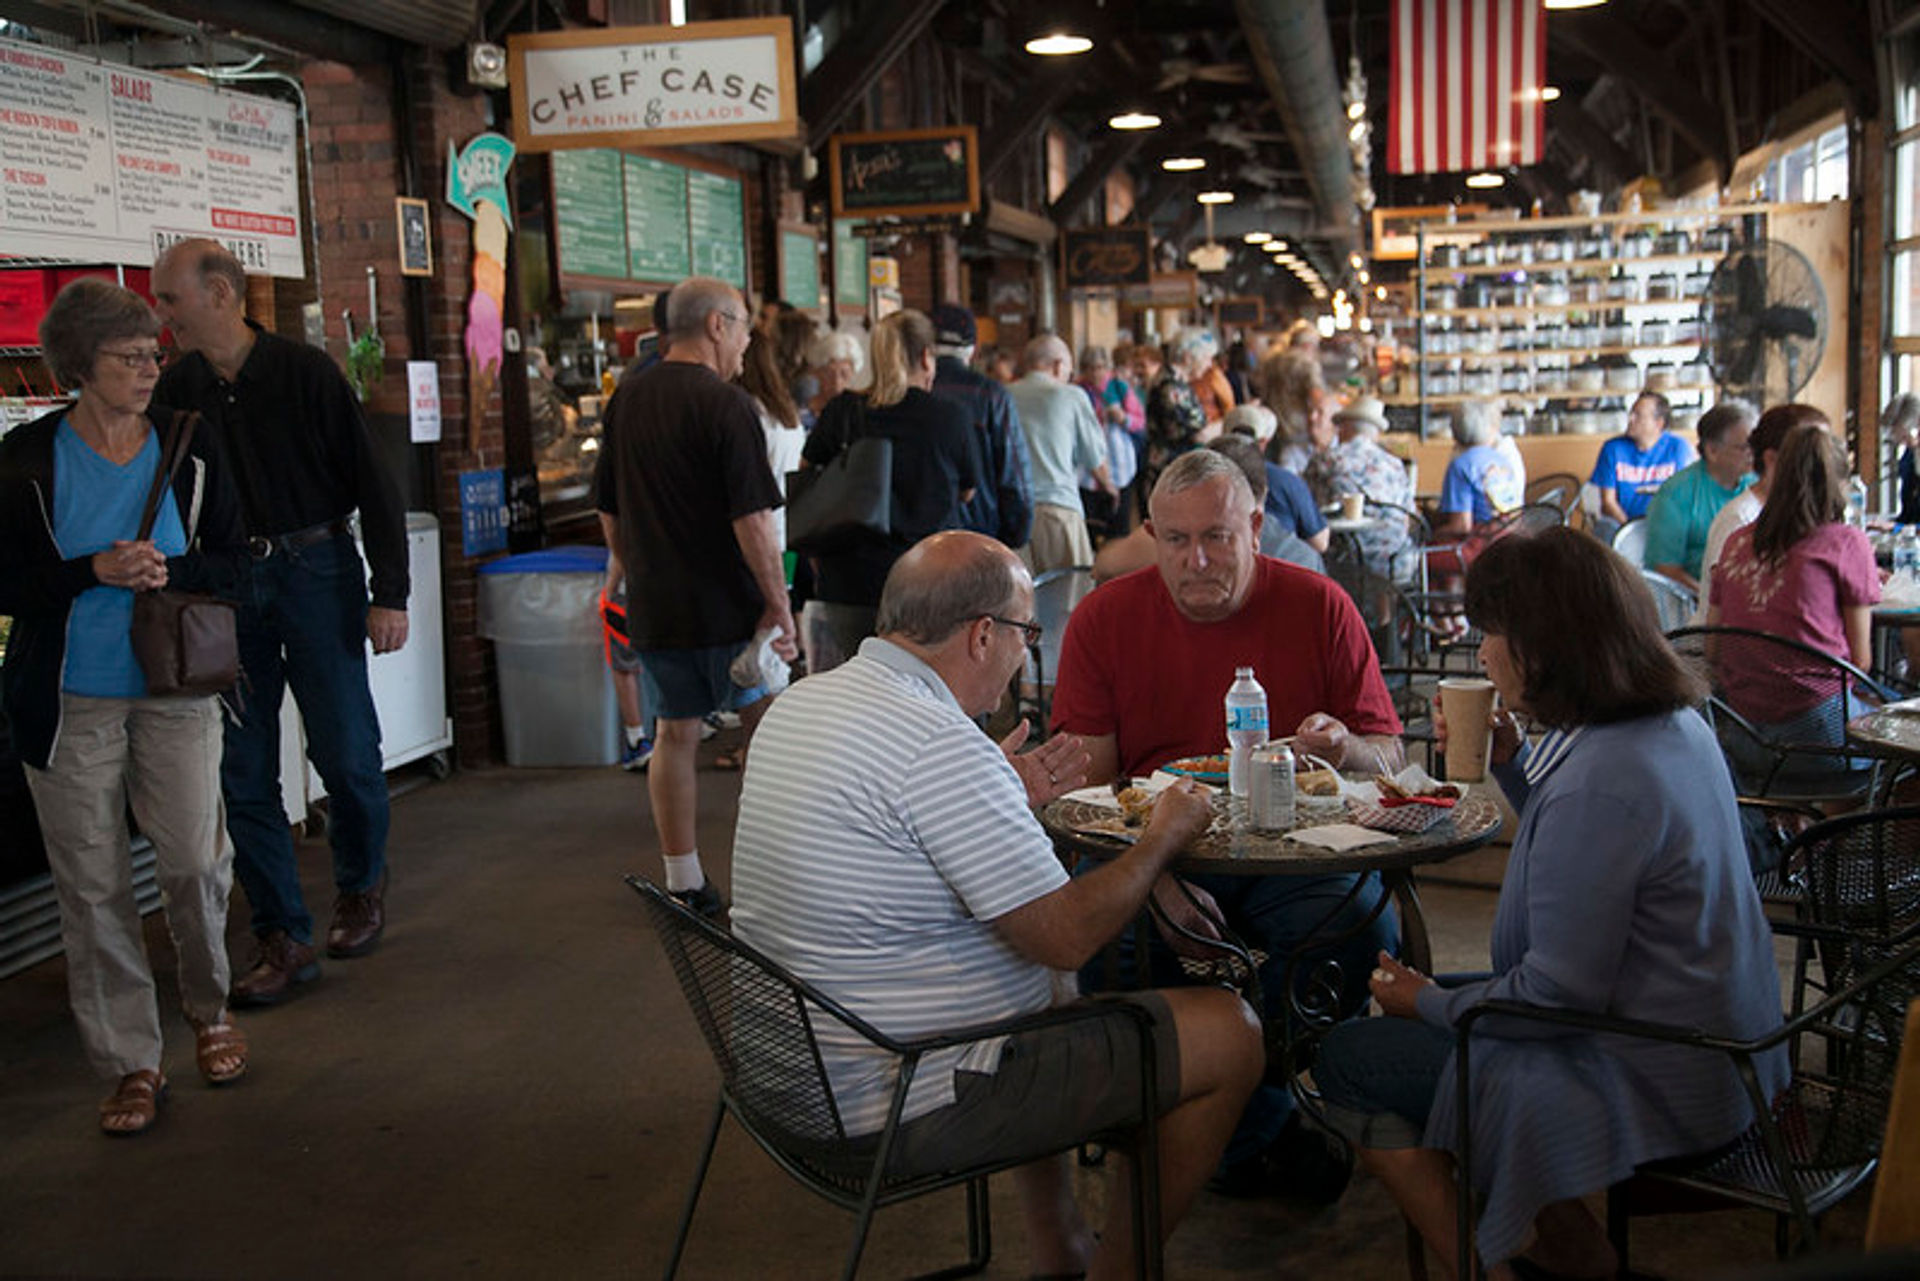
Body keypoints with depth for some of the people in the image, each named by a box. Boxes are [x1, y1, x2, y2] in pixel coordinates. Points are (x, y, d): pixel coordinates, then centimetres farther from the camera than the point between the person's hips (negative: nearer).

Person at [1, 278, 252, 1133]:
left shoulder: (190, 450, 2)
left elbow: (234, 564, 4)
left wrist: (169, 571, -15)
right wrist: (95, 570, -18)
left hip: (175, 692, 1)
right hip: (70, 703, -1)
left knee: (196, 862, -1)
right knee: (92, 886, 4)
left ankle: (208, 1009, 27)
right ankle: (131, 1062, 16)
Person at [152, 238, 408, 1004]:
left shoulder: (304, 373, -5)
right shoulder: (177, 388, 5)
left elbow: (372, 483, -5)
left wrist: (390, 594, -10)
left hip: (314, 573, -3)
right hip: (224, 587, 4)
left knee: (346, 752, 1)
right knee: (243, 771, 3)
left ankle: (361, 887, 28)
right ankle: (283, 940, 12)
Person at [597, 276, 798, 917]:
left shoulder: (625, 401, 7)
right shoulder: (725, 405, -14)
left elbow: (611, 511, 15)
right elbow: (753, 520, -19)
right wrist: (778, 604, -13)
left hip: (654, 606, 6)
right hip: (727, 604, -5)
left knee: (673, 736, 10)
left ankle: (683, 881, 14)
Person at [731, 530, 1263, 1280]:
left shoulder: (802, 702, 5)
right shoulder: (941, 746, -25)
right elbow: (1069, 937, -21)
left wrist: (1007, 798, 15)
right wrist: (1162, 837, -4)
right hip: (907, 1109, -10)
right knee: (1230, 1034, 0)